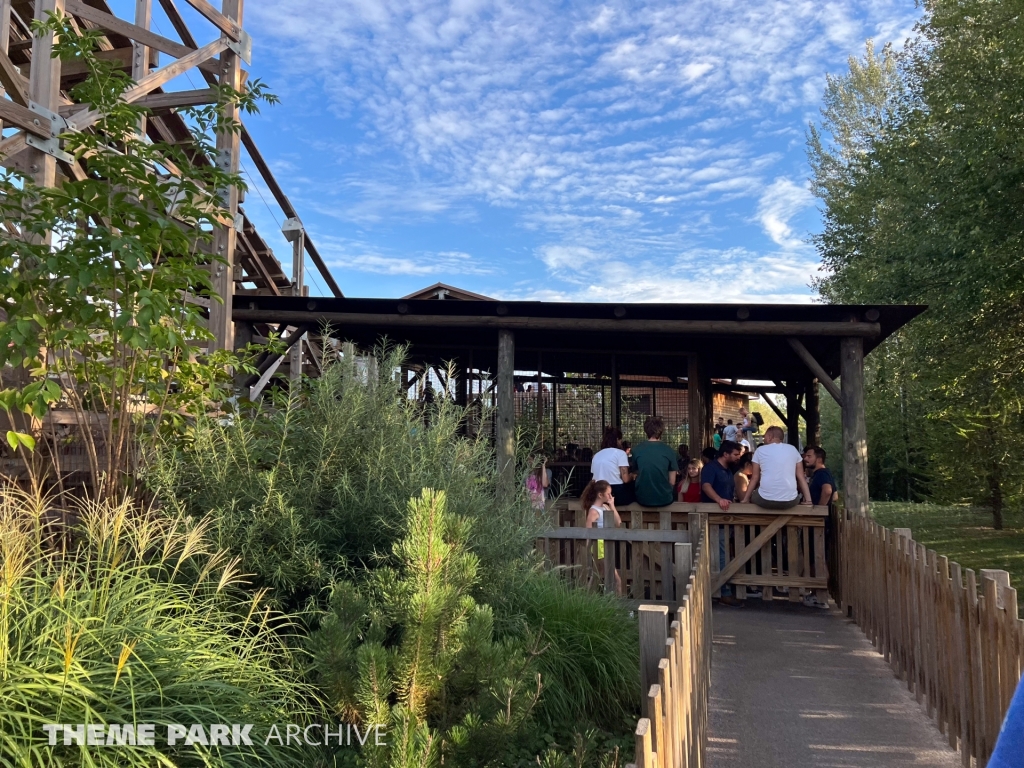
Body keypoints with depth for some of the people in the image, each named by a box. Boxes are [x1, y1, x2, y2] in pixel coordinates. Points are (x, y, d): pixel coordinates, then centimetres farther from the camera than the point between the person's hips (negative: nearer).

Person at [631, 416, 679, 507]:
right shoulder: (670, 452, -6)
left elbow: (636, 474, 6)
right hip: (664, 499, -1)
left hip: (642, 499, 1)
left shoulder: (636, 450, -4)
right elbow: (672, 482, -3)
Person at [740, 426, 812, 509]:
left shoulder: (760, 450, 8)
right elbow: (801, 477, 11)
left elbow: (755, 478, 10)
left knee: (751, 495, 32)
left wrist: (745, 500, 19)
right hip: (789, 501, 2)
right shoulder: (793, 449, 13)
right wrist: (808, 500, 13)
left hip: (765, 500, -1)